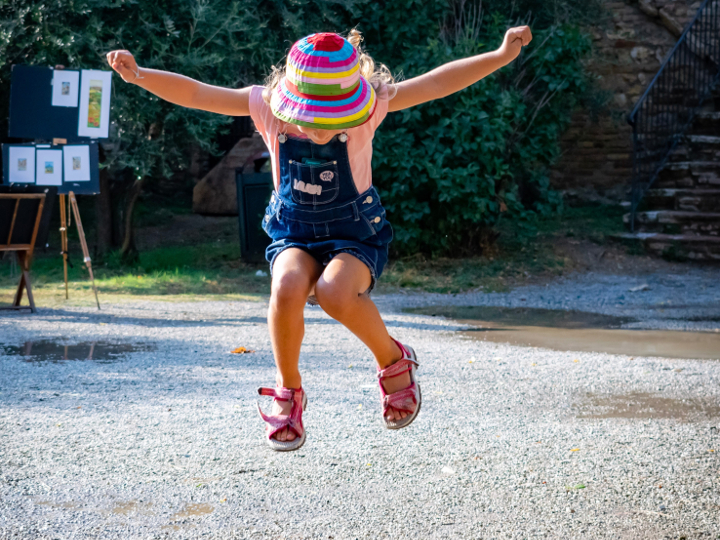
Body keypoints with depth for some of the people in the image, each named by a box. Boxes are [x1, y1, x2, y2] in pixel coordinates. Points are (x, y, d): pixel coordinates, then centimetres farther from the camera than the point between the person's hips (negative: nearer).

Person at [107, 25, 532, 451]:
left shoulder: (369, 107, -16)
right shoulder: (267, 106, -13)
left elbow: (437, 83, -18)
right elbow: (194, 93, -15)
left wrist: (502, 55, -24)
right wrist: (139, 75, -28)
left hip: (355, 232, -2)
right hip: (295, 233, 2)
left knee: (336, 292, -34)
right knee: (288, 288, -32)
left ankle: (394, 361, -3)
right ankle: (288, 391, -6)